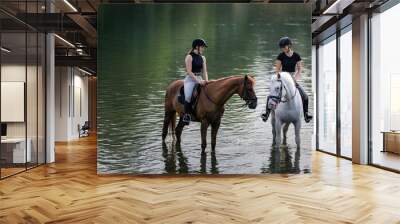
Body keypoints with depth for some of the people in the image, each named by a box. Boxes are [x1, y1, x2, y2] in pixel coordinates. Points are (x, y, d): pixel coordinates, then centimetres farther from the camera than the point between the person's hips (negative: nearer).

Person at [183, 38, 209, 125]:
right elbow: (189, 72, -14)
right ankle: (186, 115, -18)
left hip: (200, 79, 7)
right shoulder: (189, 57, -6)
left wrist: (206, 81, -8)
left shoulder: (203, 58, 13)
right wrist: (198, 81, -21)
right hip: (190, 80, -6)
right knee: (188, 96, -28)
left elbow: (204, 71, 10)